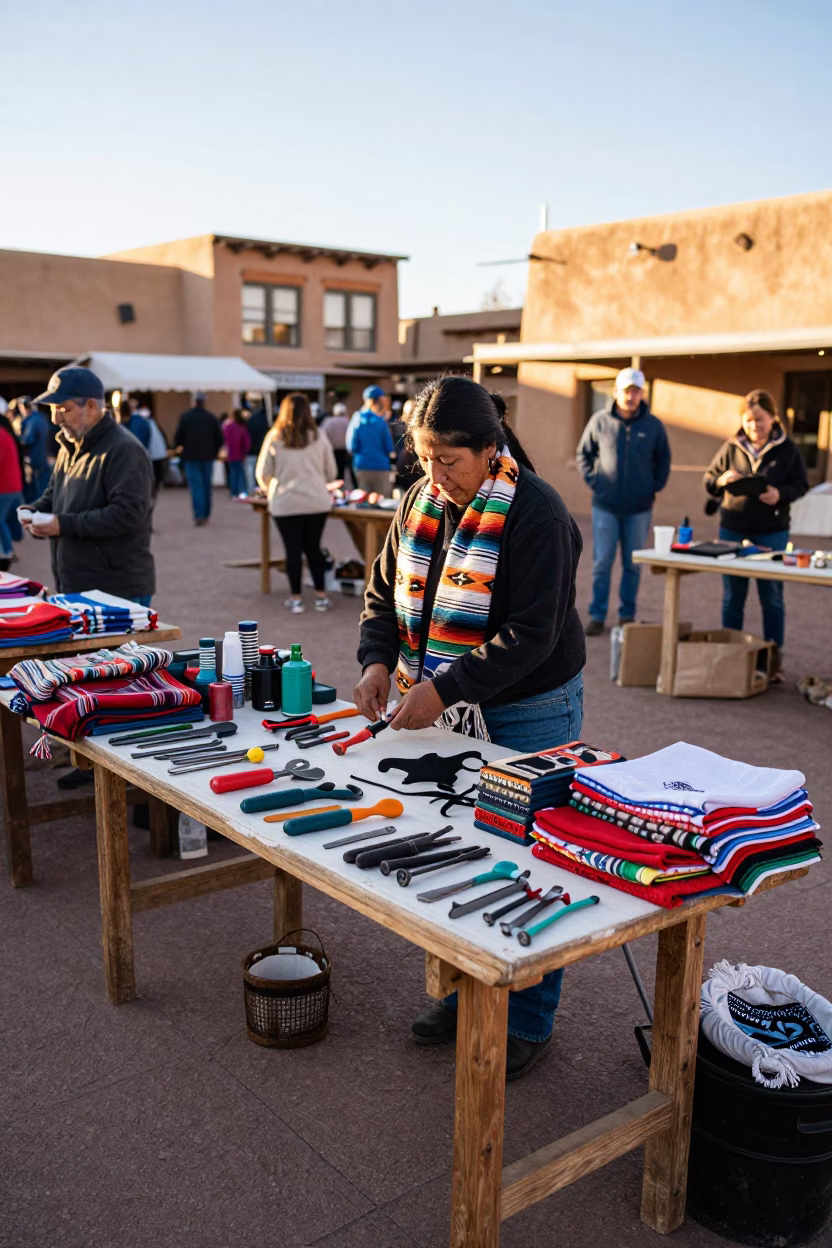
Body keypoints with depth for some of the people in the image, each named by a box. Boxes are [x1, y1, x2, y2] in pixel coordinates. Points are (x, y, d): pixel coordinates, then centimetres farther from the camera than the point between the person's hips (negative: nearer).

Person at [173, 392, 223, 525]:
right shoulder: (211, 417, 0)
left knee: (195, 486, -4)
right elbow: (220, 438, 1)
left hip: (191, 456, -2)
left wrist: (178, 447, 15)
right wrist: (214, 451, 16)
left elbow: (178, 436, -5)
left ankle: (199, 515, -16)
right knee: (206, 486, 12)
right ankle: (205, 515, 17)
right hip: (207, 456, 2)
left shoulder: (185, 417, -5)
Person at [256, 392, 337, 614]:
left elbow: (262, 474, 3)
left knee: (293, 549, 6)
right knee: (314, 547, 12)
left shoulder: (274, 438, -1)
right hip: (317, 502, 1)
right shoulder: (318, 436, 1)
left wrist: (271, 489, 23)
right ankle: (321, 596, 14)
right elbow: (331, 472, 6)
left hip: (285, 503, -1)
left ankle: (296, 598, 9)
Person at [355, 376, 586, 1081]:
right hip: (446, 707, 6)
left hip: (527, 713, -6)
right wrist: (379, 660, -7)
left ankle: (528, 1022, 21)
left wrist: (444, 687, -27)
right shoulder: (421, 501, 4)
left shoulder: (535, 513, -17)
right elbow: (386, 591, 11)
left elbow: (532, 632, -23)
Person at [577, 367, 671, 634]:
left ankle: (627, 615, 18)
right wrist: (593, 482, 0)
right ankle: (597, 616, 8)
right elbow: (583, 454, 9)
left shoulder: (653, 425, -1)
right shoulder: (600, 421, -2)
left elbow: (663, 461, 10)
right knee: (602, 563, 1)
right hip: (605, 507, -1)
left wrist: (655, 488, 2)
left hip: (639, 509, 1)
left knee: (633, 565, 8)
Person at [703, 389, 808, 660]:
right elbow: (708, 480, 8)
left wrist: (781, 494, -18)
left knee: (772, 597, 6)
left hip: (772, 531, -2)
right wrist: (722, 480, -14)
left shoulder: (787, 449, -3)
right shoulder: (731, 447, 1)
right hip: (732, 529, 2)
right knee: (732, 596, 10)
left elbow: (801, 484, 1)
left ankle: (773, 653, 15)